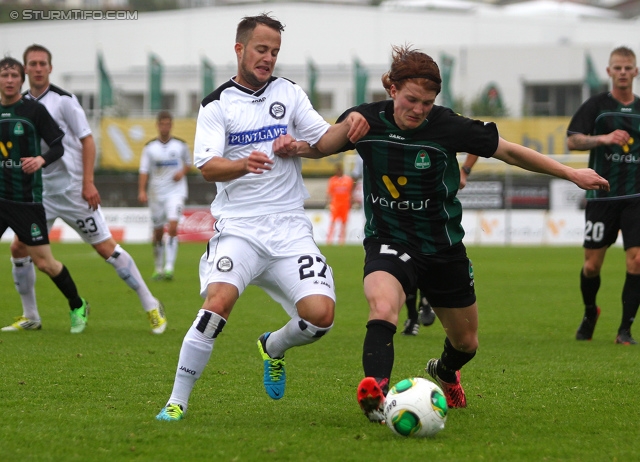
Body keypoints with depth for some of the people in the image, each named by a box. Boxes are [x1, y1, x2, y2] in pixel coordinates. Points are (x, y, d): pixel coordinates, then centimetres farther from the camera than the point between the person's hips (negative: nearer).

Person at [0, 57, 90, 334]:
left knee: (44, 263, -1)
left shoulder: (34, 111, -4)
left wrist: (41, 159, -23)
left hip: (27, 199, -4)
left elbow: (58, 146, -4)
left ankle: (78, 307, 21)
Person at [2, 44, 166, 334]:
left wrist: (88, 183, -16)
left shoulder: (63, 100, -9)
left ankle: (151, 306, 3)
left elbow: (87, 140, -9)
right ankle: (30, 316, 13)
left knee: (106, 248, -5)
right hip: (40, 191, 6)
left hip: (72, 189, -5)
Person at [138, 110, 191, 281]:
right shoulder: (150, 147, 2)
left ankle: (169, 268, -22)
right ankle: (158, 269, 21)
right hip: (156, 194, 2)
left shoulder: (180, 145, 3)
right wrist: (142, 191, -13)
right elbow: (144, 170, -1)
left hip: (176, 191, -2)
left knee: (172, 226, -20)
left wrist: (182, 172, -5)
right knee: (158, 233, 7)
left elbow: (188, 163, 17)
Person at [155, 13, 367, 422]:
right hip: (238, 229, -3)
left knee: (321, 314, -13)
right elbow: (207, 167, -9)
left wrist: (347, 127, -16)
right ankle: (178, 401, -13)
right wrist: (243, 164, -30)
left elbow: (322, 140, 6)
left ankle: (274, 347, 22)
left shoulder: (289, 93, 12)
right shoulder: (217, 105, 3)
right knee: (217, 303, -26)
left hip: (290, 229, 3)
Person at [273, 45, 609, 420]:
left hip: (443, 246, 1)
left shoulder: (447, 126, -18)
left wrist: (571, 174, -4)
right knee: (383, 307, -35)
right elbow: (321, 147, 7)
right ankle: (376, 393, -46)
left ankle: (446, 372, 53)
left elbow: (508, 151, -7)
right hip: (388, 241, -1)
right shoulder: (365, 120, -12)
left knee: (466, 342, 17)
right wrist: (295, 147, -16)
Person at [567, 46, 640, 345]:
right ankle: (590, 314, 30)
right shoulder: (596, 106, 1)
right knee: (592, 263, 2)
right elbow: (572, 140, -10)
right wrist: (604, 138, -24)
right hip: (601, 196, -2)